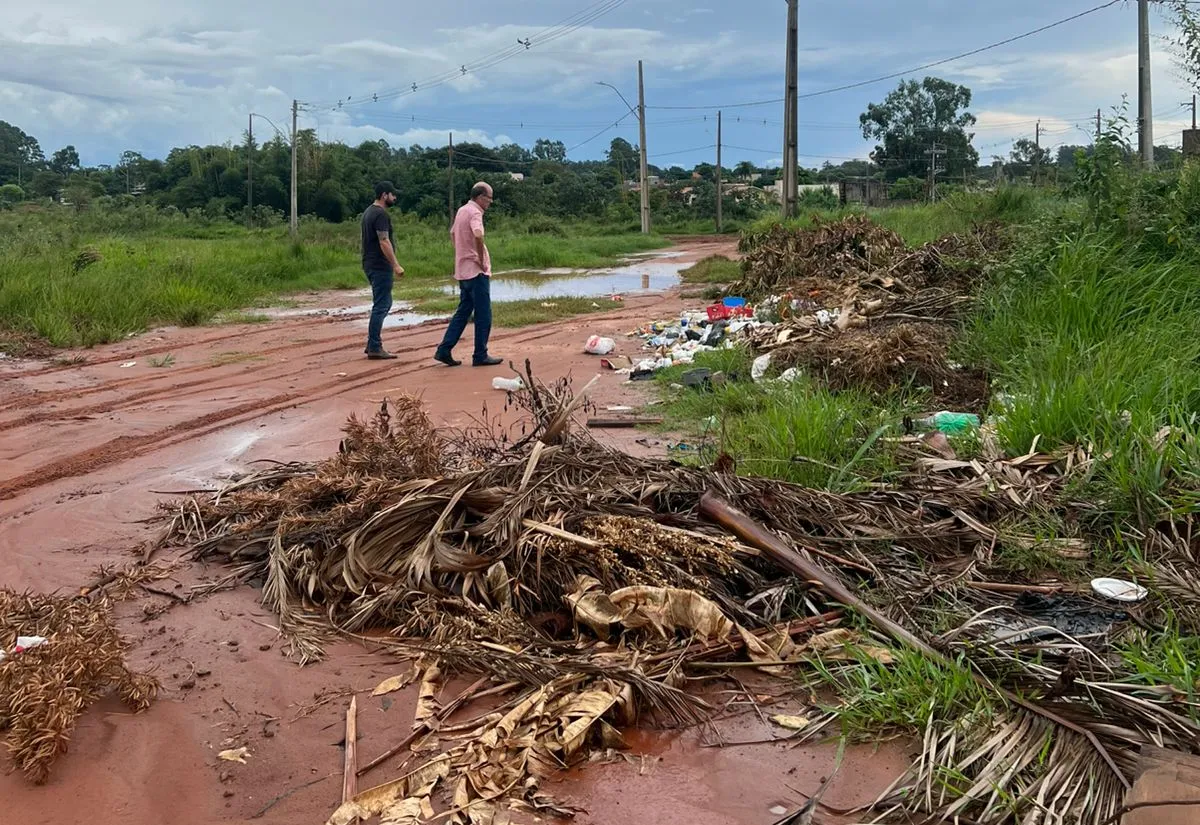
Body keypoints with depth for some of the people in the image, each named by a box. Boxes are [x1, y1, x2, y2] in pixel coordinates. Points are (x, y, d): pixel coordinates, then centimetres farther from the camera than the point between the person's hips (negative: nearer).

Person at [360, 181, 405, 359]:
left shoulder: (369, 212, 17)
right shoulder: (381, 214, -16)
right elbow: (384, 242, -23)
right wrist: (396, 265, -21)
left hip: (371, 265, 11)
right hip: (380, 267, -11)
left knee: (384, 304, 17)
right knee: (381, 306, -7)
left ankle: (373, 344, 19)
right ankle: (374, 348, -4)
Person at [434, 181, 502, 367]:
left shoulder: (462, 210, 14)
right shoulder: (474, 213, -15)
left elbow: (452, 233, 31)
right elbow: (478, 236, -35)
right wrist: (482, 261, -22)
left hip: (463, 271, 9)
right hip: (477, 272, -9)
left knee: (463, 312, 14)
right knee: (483, 315, 0)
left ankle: (444, 350, 11)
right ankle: (480, 356, 5)